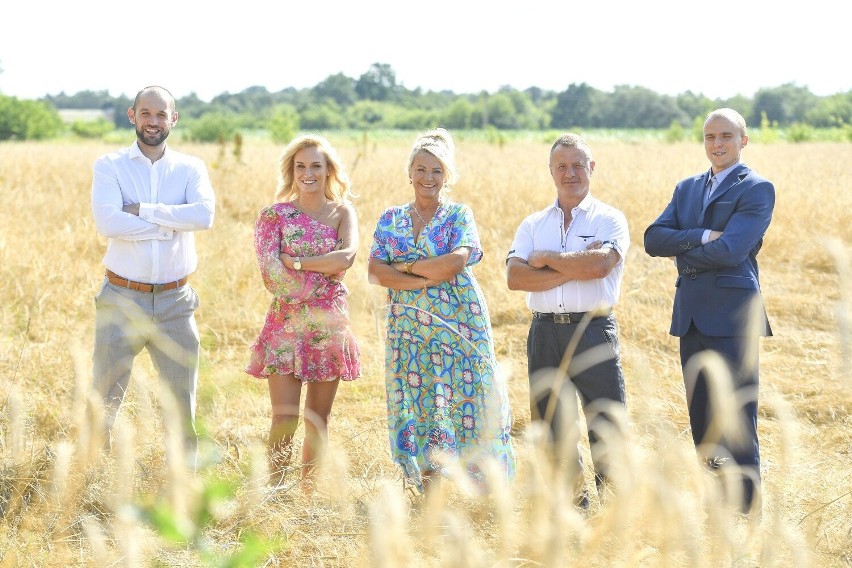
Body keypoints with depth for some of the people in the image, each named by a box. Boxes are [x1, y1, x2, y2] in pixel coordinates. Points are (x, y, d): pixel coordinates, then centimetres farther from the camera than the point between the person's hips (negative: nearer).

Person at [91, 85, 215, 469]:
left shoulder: (191, 168, 5)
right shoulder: (109, 166, -1)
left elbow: (204, 215, -15)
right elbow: (107, 222, -18)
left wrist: (142, 210, -16)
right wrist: (171, 226, -14)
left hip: (175, 301, 2)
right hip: (122, 299, -2)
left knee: (182, 400, 9)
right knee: (104, 397, 3)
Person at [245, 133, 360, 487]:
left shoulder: (343, 213, 6)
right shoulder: (274, 215, 1)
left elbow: (348, 256, -13)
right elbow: (271, 274, -10)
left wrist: (295, 262, -14)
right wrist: (326, 272, -11)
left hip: (330, 326, 3)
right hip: (287, 326, -2)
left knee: (318, 420, 8)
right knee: (285, 419, -9)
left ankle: (310, 494, 17)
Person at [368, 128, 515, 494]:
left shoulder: (460, 216, 2)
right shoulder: (390, 219, 11)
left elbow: (457, 261, -15)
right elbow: (375, 271, -2)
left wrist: (404, 267, -7)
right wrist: (426, 279, -13)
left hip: (457, 325, -3)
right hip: (408, 328, 3)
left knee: (461, 401, -4)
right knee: (414, 404, 2)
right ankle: (426, 484, 8)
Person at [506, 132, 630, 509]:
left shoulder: (609, 220, 4)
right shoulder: (533, 225, 13)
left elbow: (598, 265, -16)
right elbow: (514, 277, -4)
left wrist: (546, 259, -5)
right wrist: (575, 270, -10)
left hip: (593, 331, -4)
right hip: (544, 332, 4)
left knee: (606, 426, -6)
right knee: (551, 428, 10)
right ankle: (572, 503, 23)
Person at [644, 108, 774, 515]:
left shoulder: (757, 190, -3)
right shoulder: (687, 188, 17)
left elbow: (730, 250, -16)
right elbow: (654, 239, 3)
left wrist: (683, 252, -2)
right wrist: (702, 237, -12)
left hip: (732, 318, -7)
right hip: (691, 317, 7)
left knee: (736, 424, -8)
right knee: (702, 422, 12)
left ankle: (746, 512, -3)